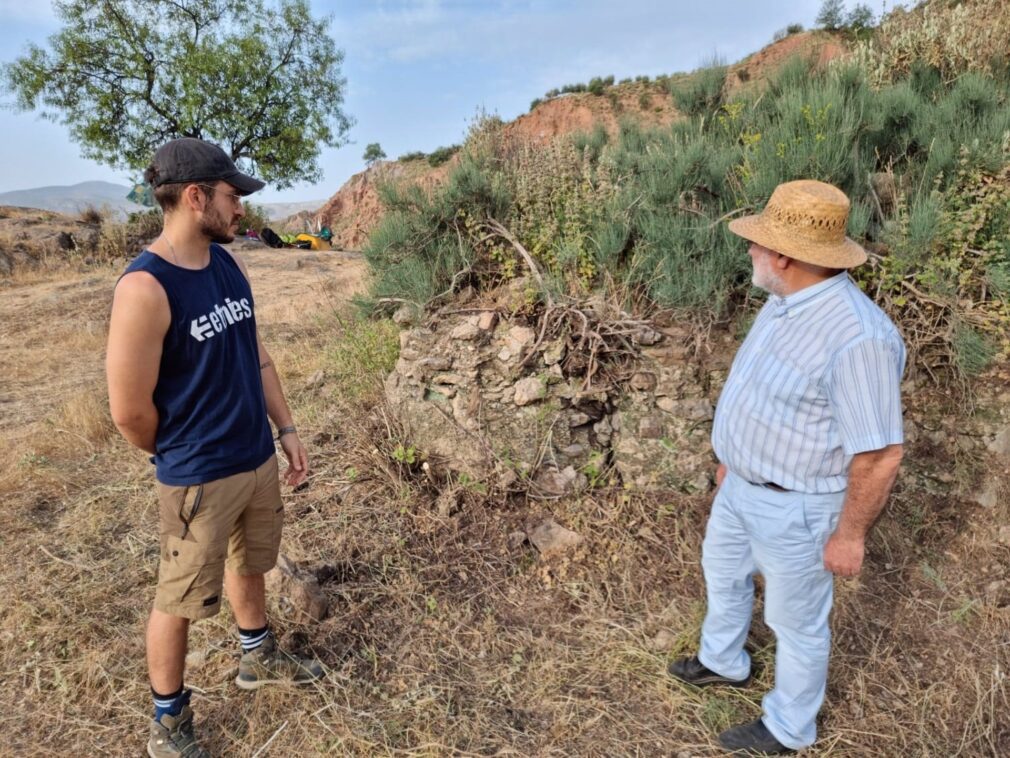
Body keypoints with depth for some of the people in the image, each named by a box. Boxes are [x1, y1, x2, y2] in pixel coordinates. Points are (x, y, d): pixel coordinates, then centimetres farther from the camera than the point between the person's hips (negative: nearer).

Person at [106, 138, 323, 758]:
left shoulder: (231, 265, 1)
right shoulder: (145, 287, -23)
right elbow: (130, 411, -20)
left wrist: (287, 429, 9)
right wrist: (183, 458, -3)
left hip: (259, 458, 7)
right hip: (200, 480, -7)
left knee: (248, 566, 26)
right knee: (180, 602, 13)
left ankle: (259, 658, 51)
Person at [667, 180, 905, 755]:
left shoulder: (855, 335, -33)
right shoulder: (787, 302, -2)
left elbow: (880, 452, -26)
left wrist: (850, 534, -17)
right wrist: (734, 455, 20)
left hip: (795, 506, -9)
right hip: (745, 486, 9)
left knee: (796, 619, 14)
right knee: (723, 569, 28)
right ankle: (724, 662, 56)